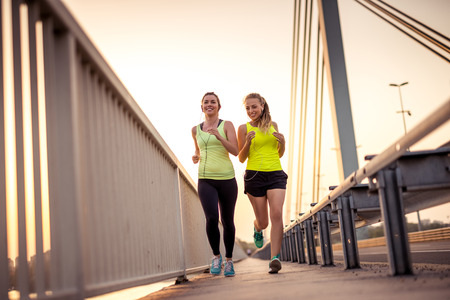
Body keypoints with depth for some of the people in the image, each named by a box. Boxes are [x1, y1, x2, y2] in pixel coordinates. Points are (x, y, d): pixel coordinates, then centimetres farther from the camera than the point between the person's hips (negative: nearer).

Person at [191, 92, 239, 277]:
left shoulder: (227, 125, 4)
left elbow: (235, 151, -7)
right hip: (205, 180, 1)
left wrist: (219, 137, -20)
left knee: (228, 221, 5)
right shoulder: (196, 130, 12)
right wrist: (195, 158, 6)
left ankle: (229, 259, 25)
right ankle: (216, 256, 3)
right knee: (211, 218, -19)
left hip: (227, 179, -1)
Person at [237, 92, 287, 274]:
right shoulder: (244, 128, 3)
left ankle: (274, 258, -15)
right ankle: (257, 228, 44)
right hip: (254, 176, -2)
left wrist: (282, 142, -2)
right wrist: (248, 142, -14)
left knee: (277, 214, -17)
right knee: (263, 222, 5)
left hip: (275, 175, 2)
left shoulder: (273, 125, 12)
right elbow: (241, 158, 3)